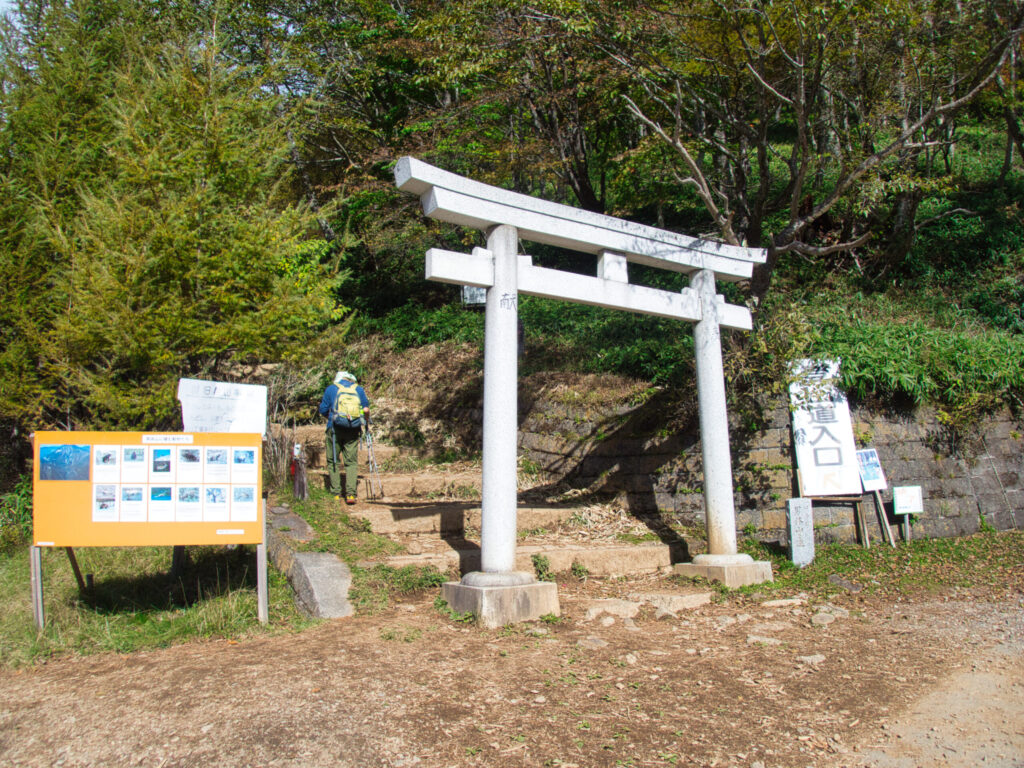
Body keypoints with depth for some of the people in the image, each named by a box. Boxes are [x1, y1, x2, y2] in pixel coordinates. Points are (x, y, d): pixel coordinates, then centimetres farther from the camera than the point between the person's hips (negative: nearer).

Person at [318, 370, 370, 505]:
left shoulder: (331, 388, 6)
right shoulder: (358, 389, 10)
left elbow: (323, 410, 6)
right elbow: (366, 409, 5)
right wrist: (367, 421, 22)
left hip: (335, 428, -1)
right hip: (353, 430, 1)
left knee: (333, 461, 9)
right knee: (351, 462, 5)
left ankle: (336, 494, 7)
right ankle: (351, 494, -7)